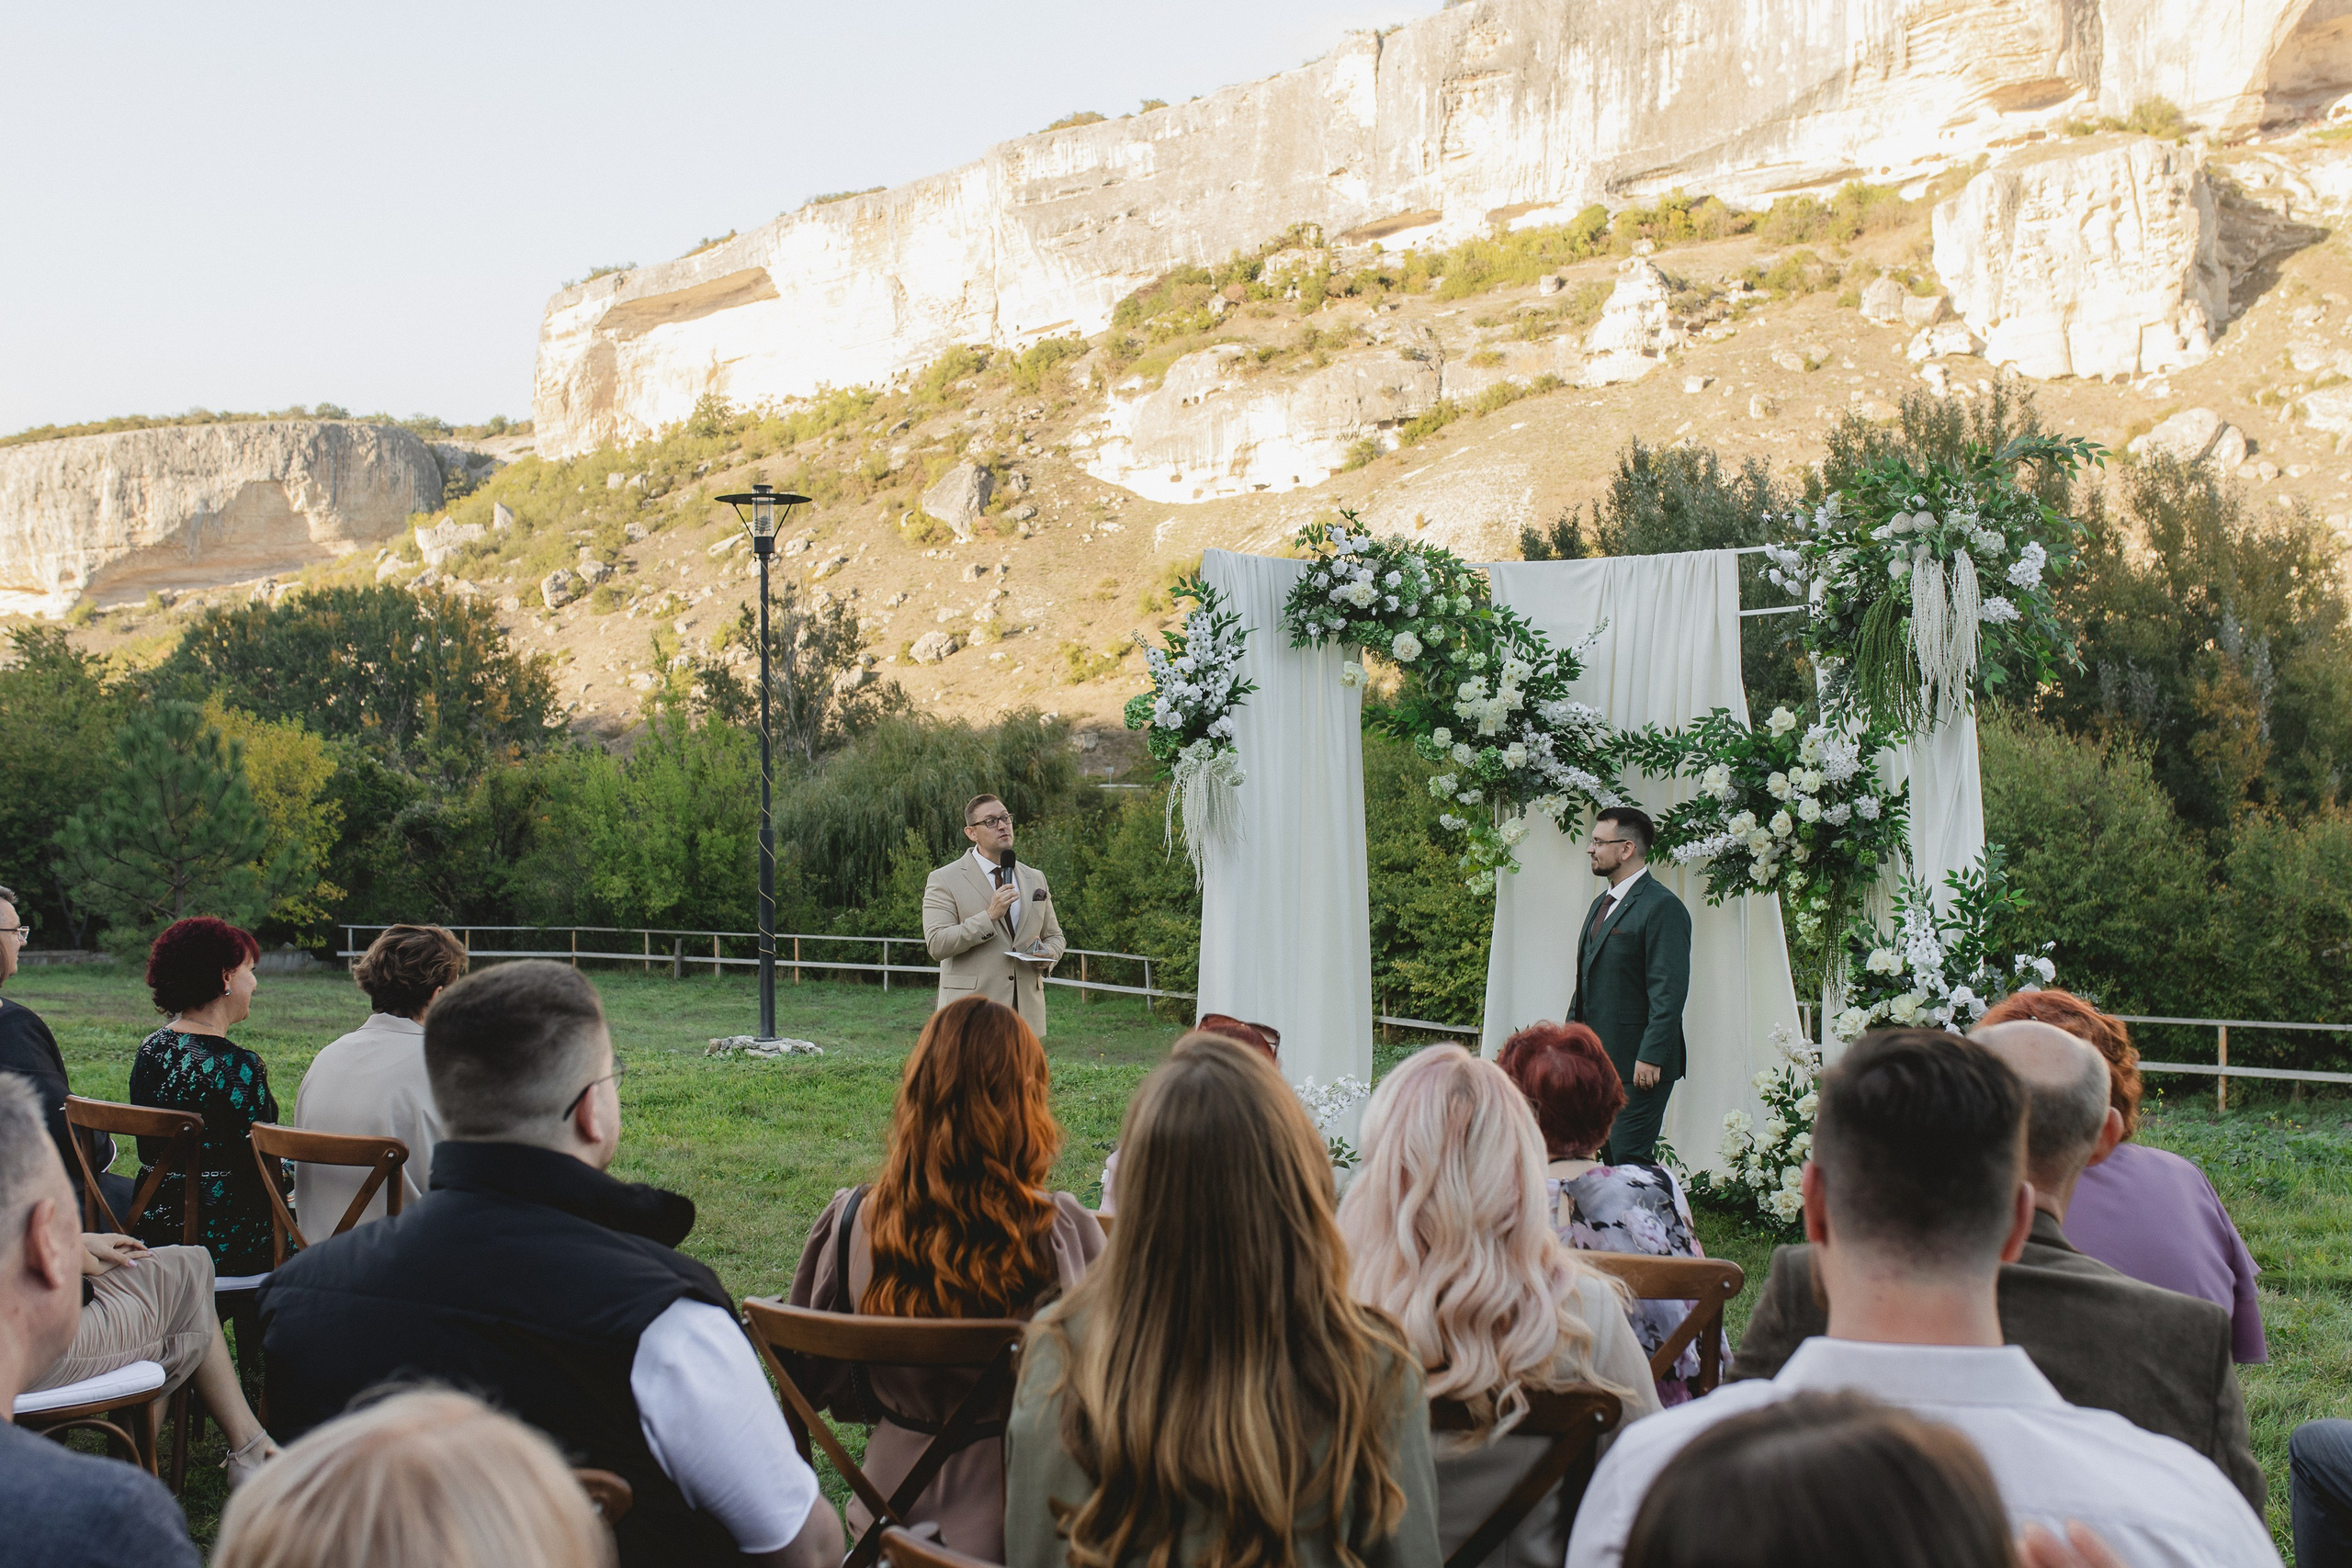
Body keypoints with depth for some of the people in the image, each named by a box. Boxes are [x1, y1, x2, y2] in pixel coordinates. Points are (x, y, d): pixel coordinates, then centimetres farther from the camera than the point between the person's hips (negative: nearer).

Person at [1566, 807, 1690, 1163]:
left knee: (1629, 1160, -8)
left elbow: (1669, 990, -18)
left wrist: (1651, 1057, -21)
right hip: (1597, 1060, 9)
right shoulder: (1601, 904, 18)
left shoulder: (1663, 907, -12)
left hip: (1637, 1064, -9)